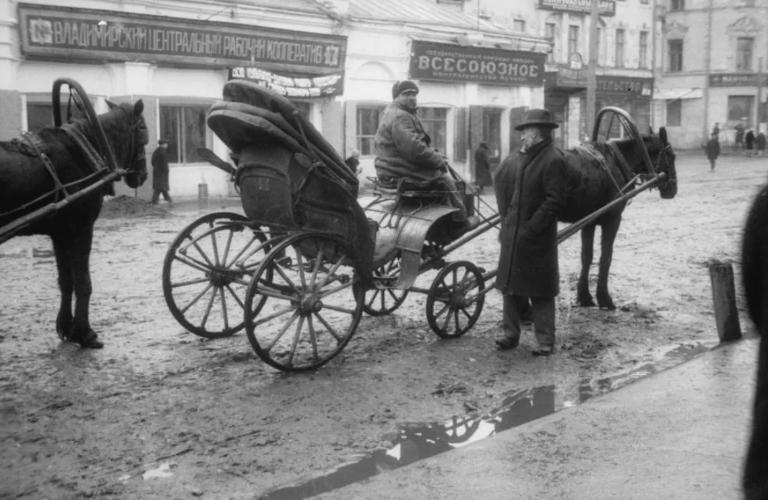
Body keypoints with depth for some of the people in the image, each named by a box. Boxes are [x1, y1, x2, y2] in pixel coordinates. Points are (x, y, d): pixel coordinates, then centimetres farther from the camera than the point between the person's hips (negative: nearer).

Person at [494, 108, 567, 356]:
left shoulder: (553, 160, -13)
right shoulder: (516, 158, 8)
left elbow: (554, 201, -18)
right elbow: (500, 182, 20)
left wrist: (532, 226, -19)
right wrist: (506, 216, 10)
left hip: (537, 237, -7)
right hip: (511, 233, 7)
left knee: (541, 289, 2)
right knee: (510, 284, 12)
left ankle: (545, 341, 11)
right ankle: (510, 334, 23)